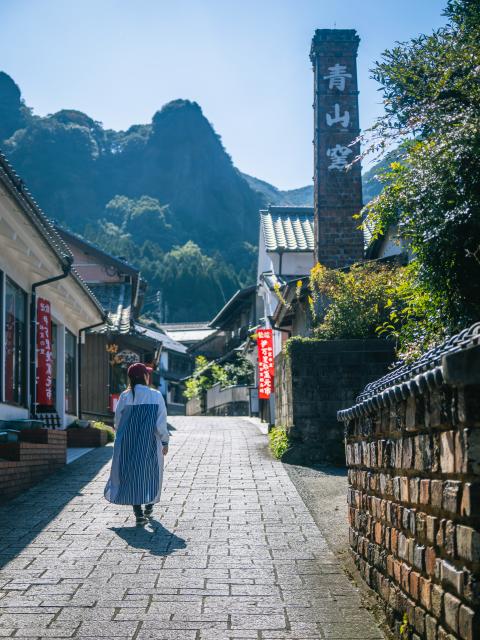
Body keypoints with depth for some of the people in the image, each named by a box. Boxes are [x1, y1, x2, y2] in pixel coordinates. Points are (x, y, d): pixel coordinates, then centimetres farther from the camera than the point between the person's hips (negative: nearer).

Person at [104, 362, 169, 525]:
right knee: (151, 473, 19)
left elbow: (117, 422, 1)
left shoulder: (125, 397, -5)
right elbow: (161, 423, -9)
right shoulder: (156, 396, -10)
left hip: (129, 444, 1)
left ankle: (139, 513, 2)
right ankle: (149, 508, 30)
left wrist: (122, 436, 19)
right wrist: (165, 441, 3)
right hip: (150, 443, 0)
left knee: (132, 475, 7)